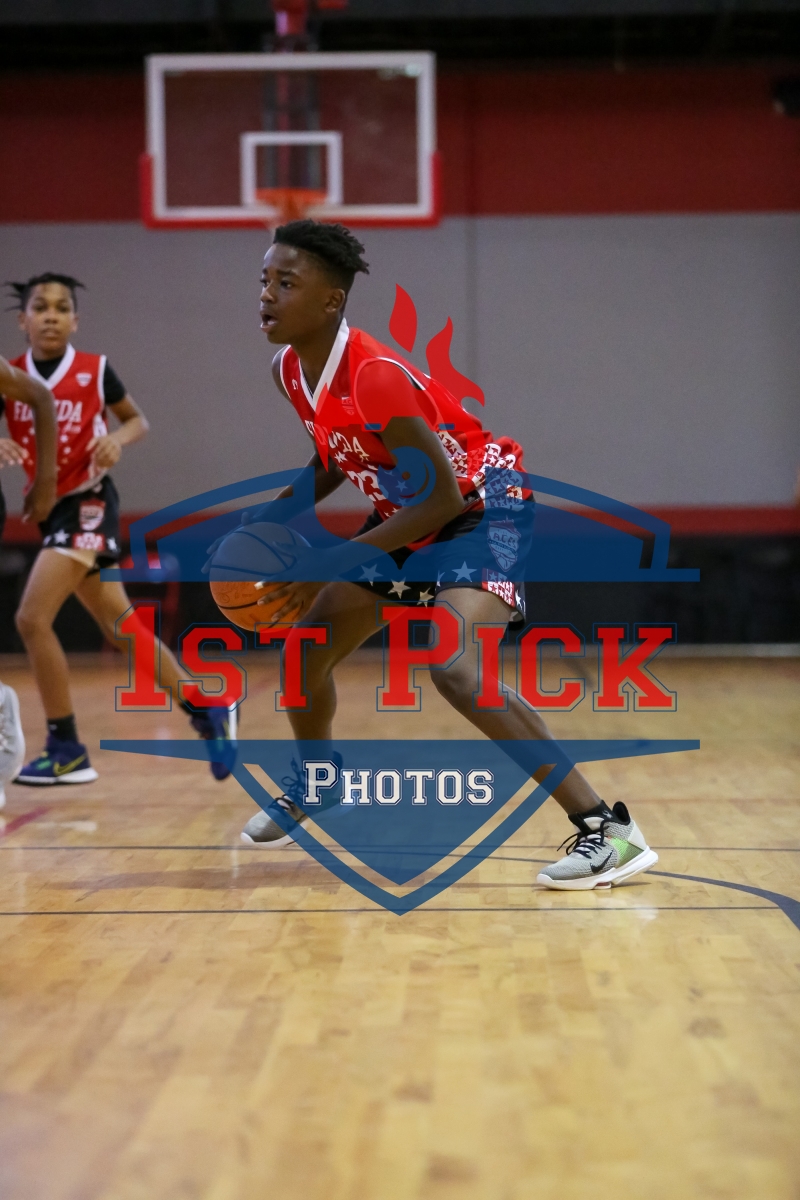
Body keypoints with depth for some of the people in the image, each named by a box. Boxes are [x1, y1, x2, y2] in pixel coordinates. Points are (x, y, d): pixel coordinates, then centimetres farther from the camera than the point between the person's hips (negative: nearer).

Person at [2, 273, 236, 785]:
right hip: (53, 508, 5)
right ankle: (208, 712, 25)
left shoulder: (95, 370, -7)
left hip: (88, 503, -5)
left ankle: (67, 749, -7)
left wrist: (117, 439, -13)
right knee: (122, 630, 11)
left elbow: (138, 420, 8)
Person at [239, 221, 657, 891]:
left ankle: (609, 831, -25)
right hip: (408, 514, 9)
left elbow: (443, 497, -29)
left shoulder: (375, 376, -30)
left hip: (480, 507, -9)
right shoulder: (290, 371, -3)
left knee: (456, 669, -30)